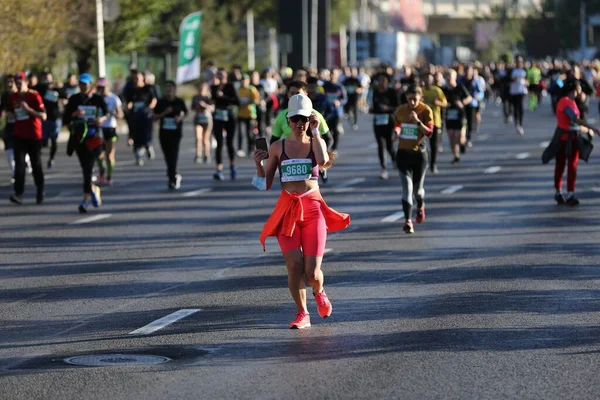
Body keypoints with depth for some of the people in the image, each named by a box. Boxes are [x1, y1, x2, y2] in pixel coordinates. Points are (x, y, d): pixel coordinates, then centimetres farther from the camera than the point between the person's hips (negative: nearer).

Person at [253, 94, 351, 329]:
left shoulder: (316, 143, 5)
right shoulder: (278, 148, 6)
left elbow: (323, 161, -20)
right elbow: (265, 184, 7)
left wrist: (315, 132, -13)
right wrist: (259, 164, -10)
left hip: (312, 209, -1)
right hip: (287, 210, 1)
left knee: (312, 272, -5)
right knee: (294, 265, -12)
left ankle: (319, 292, 31)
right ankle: (302, 314, 6)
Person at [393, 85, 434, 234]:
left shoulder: (425, 110, -8)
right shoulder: (400, 110, 2)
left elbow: (429, 132, -14)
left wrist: (417, 121, -27)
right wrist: (397, 131, -2)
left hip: (419, 153, -1)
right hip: (403, 153, 1)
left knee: (417, 188, 10)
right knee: (407, 187, -9)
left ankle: (420, 206, 45)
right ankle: (408, 221, -11)